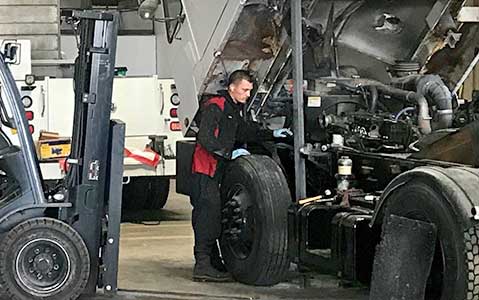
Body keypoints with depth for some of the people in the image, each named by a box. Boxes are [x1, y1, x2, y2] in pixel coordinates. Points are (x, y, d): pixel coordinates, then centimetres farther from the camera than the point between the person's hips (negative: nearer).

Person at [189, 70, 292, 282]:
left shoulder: (233, 109, 18)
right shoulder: (214, 107, -13)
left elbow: (244, 131, 30)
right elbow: (205, 138, -23)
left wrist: (272, 134, 21)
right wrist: (229, 153, -26)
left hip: (217, 170, 10)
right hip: (204, 169, -10)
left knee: (212, 215, 14)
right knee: (208, 213, -13)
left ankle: (214, 263, 21)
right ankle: (203, 266, -14)